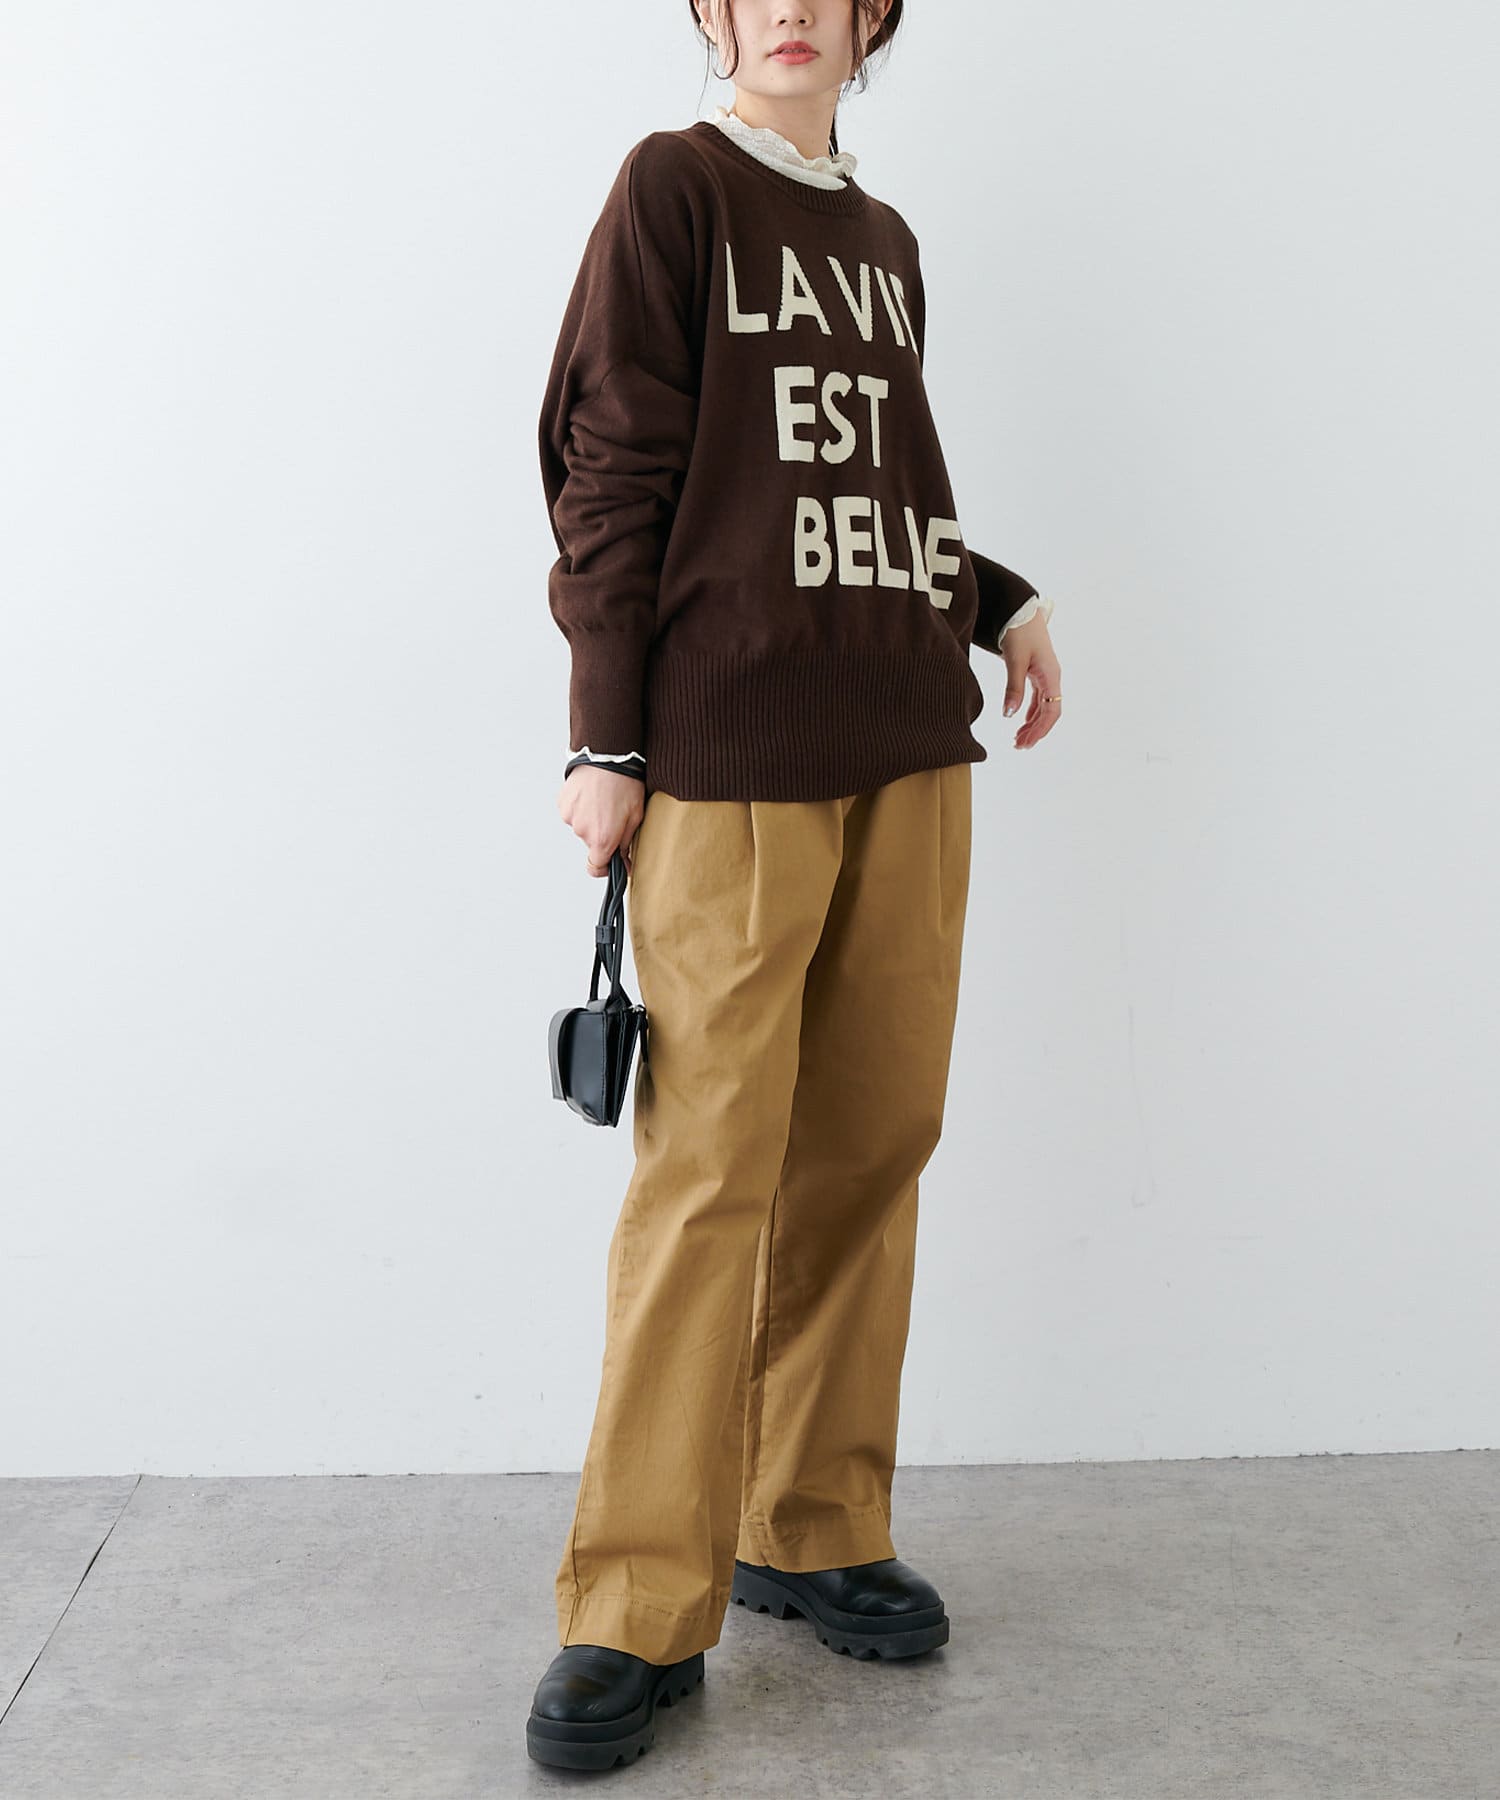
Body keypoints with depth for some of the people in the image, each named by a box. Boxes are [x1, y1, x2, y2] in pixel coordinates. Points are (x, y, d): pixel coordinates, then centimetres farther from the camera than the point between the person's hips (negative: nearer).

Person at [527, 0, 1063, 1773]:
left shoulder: (887, 237, 21)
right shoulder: (673, 185, 4)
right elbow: (611, 471, -3)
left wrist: (995, 602, 9)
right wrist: (606, 740, -9)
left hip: (911, 752, 6)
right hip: (730, 753, -6)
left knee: (873, 1143, 6)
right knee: (711, 1167, -7)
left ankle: (813, 1534, 19)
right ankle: (639, 1611, 2)